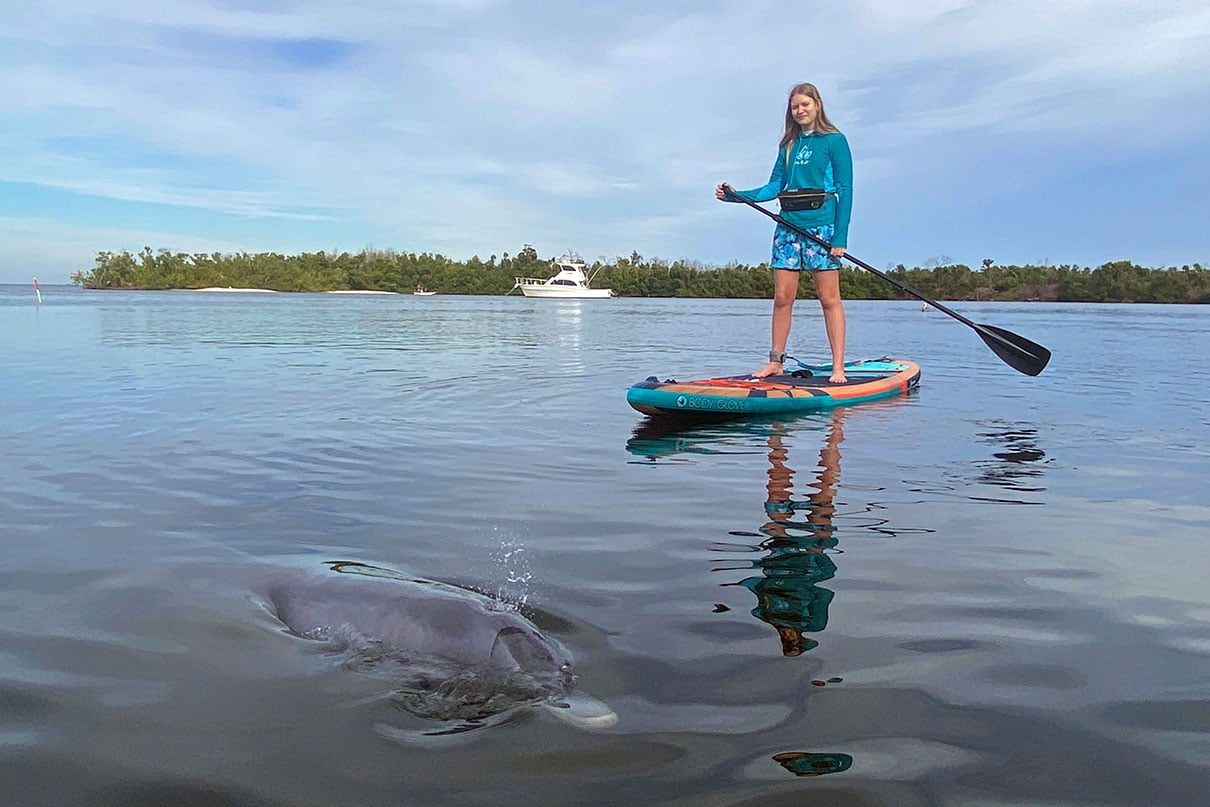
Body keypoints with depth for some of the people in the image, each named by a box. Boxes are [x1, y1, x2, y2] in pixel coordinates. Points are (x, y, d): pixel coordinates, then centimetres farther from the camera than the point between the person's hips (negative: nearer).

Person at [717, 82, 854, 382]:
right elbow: (775, 186, 12)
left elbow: (845, 190, -5)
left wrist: (840, 237, -12)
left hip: (821, 225, -5)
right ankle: (775, 362, 12)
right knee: (782, 298, 4)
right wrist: (736, 195, -1)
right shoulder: (789, 144, 16)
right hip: (788, 225, 5)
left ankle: (838, 367, -1)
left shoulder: (834, 141, 0)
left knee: (829, 298, -4)